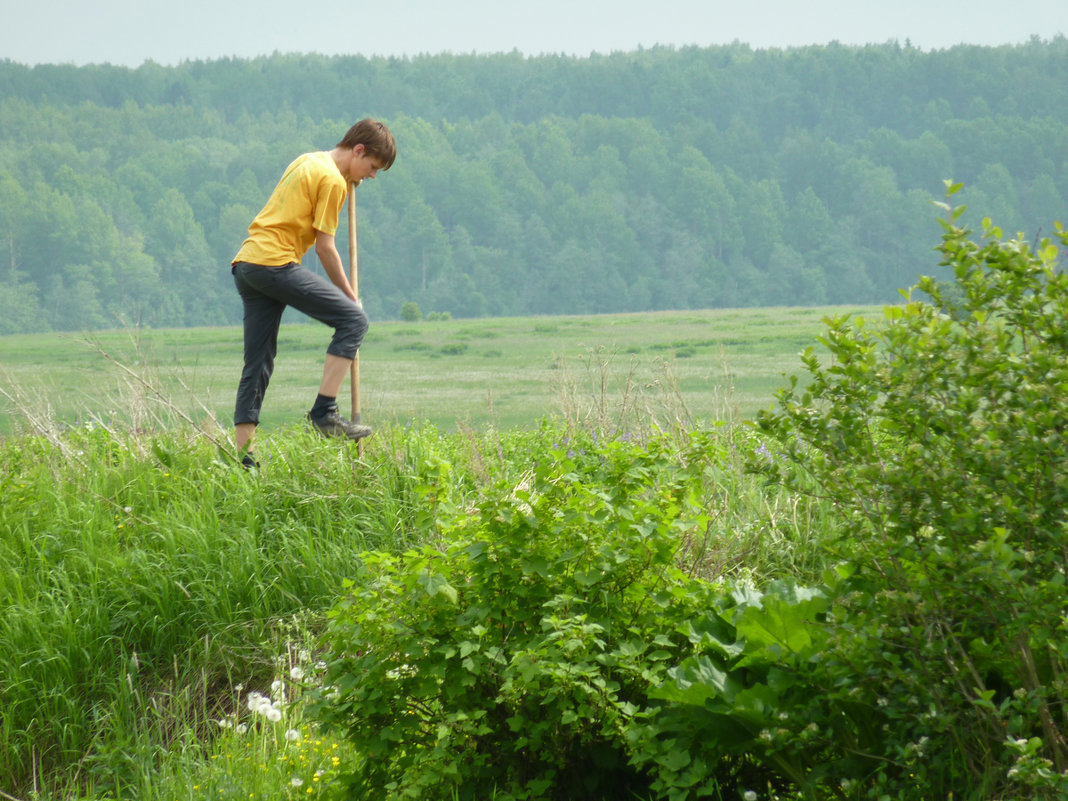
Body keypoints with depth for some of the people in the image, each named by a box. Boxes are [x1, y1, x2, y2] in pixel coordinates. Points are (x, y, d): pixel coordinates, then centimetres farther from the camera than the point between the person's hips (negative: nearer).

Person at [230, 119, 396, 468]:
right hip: (275, 262, -10)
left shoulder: (308, 161, 23)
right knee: (353, 319, -9)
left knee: (258, 364, 9)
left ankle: (243, 457, 5)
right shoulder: (332, 180, -5)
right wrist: (349, 294, 4)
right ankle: (324, 411, -15)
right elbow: (324, 246, -6)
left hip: (245, 263, 10)